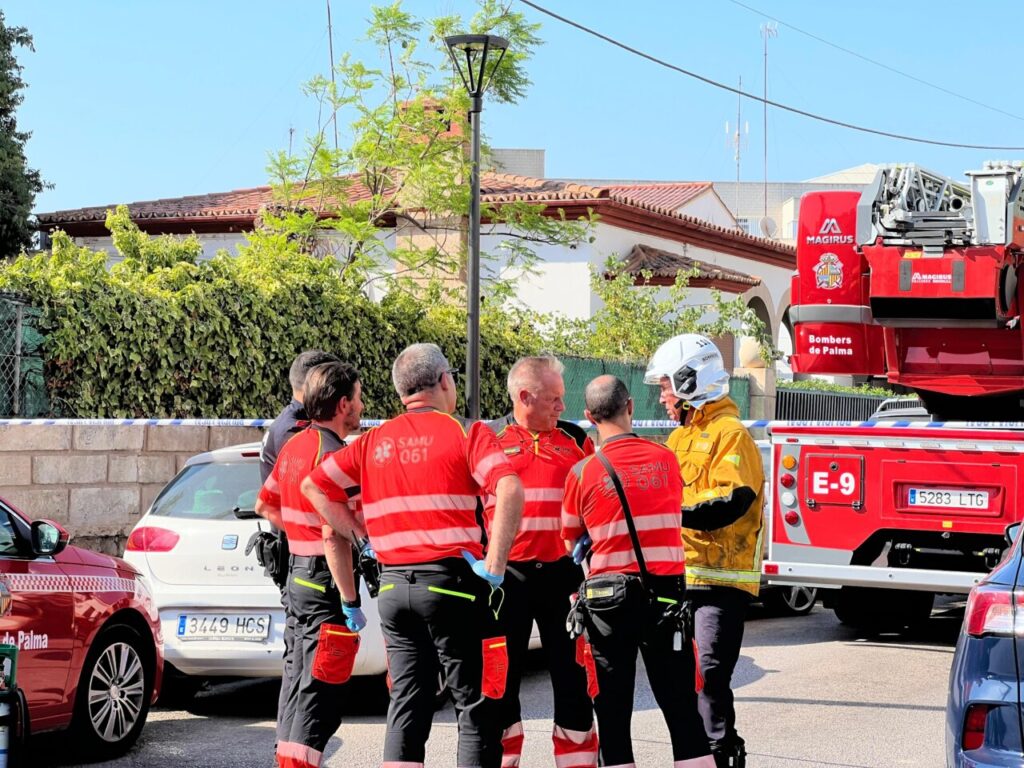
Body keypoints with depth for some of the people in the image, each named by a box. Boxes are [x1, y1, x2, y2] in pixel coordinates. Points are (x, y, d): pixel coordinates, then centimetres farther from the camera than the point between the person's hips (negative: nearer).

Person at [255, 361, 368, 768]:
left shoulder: (294, 446, 10)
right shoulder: (332, 453, -18)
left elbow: (265, 506, 23)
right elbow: (334, 535, -24)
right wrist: (351, 603, -21)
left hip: (298, 575, 9)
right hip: (325, 581, -9)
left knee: (300, 680, 18)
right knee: (319, 691, -7)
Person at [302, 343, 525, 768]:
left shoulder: (375, 440, 12)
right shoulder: (467, 433, -3)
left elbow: (314, 485, 13)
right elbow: (509, 491, -19)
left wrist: (363, 536, 10)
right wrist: (494, 567, -16)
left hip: (393, 585, 5)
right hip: (452, 581, -5)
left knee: (407, 708, 12)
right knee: (477, 708, 2)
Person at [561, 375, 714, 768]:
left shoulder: (582, 473, -5)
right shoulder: (665, 459, 1)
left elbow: (569, 542, 6)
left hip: (608, 597, -1)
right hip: (666, 594, 1)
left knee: (613, 711, 6)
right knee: (682, 709, 6)